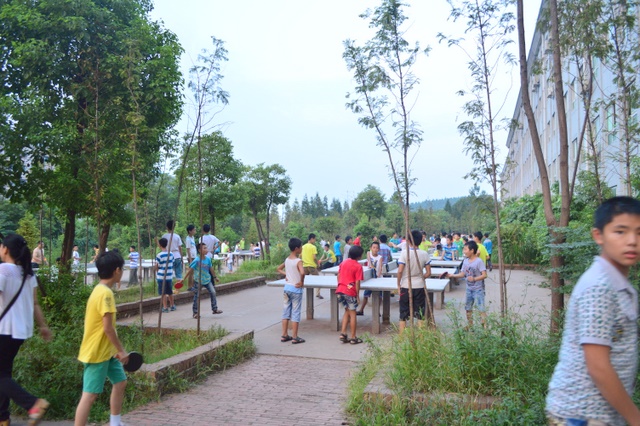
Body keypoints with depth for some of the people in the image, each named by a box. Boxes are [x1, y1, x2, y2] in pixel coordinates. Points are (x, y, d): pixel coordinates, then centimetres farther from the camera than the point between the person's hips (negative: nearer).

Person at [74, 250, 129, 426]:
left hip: (106, 351, 10)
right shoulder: (105, 293, -22)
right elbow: (108, 328, -24)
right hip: (97, 353, -10)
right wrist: (122, 350, -15)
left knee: (120, 382, 18)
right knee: (90, 395, -3)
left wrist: (116, 350, 16)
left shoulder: (101, 290, 8)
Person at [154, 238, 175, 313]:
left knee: (163, 293, 3)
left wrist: (154, 267, 14)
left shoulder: (159, 255, -13)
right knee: (170, 292, 17)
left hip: (161, 276, -5)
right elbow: (172, 265, 7)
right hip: (170, 276, 5)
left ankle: (165, 307, 7)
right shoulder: (171, 254, 3)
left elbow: (156, 267, -7)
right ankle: (172, 305, 27)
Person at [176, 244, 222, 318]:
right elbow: (190, 270, -14)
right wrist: (183, 279, -13)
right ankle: (195, 313, 17)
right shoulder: (197, 260, -19)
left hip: (207, 280, 5)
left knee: (213, 292, -1)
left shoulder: (208, 259, -4)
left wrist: (215, 277, 20)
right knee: (197, 296, 4)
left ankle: (215, 309, 11)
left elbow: (211, 269, 10)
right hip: (198, 281, -5)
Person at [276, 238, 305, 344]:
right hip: (296, 289, -7)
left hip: (287, 287, 7)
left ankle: (284, 335, 19)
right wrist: (302, 282, -18)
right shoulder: (298, 261, -17)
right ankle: (295, 337, 6)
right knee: (295, 313, 1)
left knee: (286, 311, 12)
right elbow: (302, 272, -33)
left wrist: (286, 274, 9)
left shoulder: (287, 260, 6)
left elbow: (279, 269, 20)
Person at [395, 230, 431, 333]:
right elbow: (428, 273, -1)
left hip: (406, 287, -2)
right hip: (420, 287, 2)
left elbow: (400, 271, -16)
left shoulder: (404, 253, -13)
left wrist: (398, 284, -3)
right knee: (420, 314, 12)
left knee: (403, 315, 10)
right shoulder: (424, 254, -4)